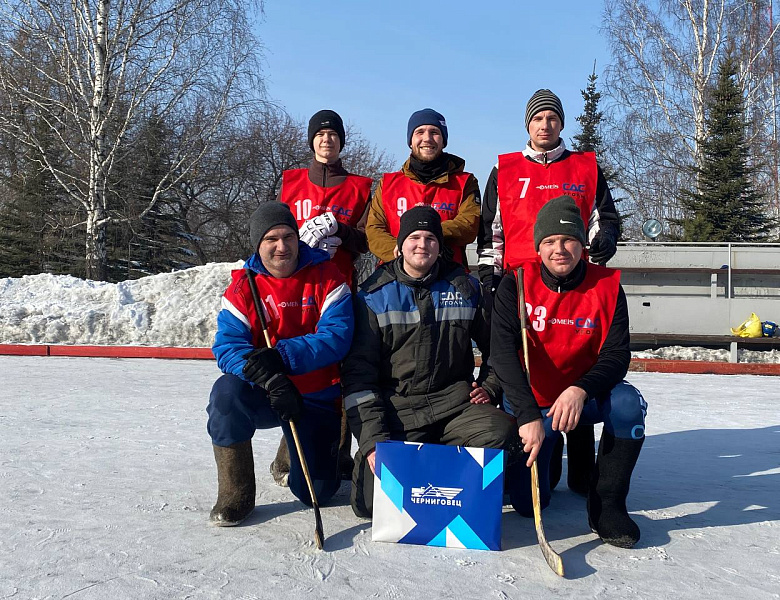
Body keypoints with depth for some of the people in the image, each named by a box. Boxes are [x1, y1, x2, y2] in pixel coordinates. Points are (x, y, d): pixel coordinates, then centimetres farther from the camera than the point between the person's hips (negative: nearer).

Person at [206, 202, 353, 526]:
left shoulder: (326, 277, -8)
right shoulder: (242, 287, -4)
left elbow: (337, 336, -19)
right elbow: (227, 346, -15)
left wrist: (283, 356, -32)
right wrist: (269, 378, -34)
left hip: (317, 400, 0)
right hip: (264, 394, 1)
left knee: (316, 493, -2)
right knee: (228, 391, -34)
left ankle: (293, 455, 37)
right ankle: (235, 495, -12)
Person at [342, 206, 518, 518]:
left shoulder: (466, 287, 8)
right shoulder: (373, 295, 1)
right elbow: (358, 370, -3)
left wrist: (489, 387, 4)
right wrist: (372, 437, -11)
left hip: (455, 401, 2)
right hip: (395, 407, -2)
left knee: (502, 433, -28)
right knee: (373, 500, -18)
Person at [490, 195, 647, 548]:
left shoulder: (607, 287, -10)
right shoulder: (516, 284, -15)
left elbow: (616, 355, -14)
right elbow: (502, 351, -24)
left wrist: (580, 390, -34)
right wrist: (529, 416, -35)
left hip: (583, 398, 1)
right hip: (528, 404, -1)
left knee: (628, 402, -32)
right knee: (528, 502, -7)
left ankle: (606, 505, -14)